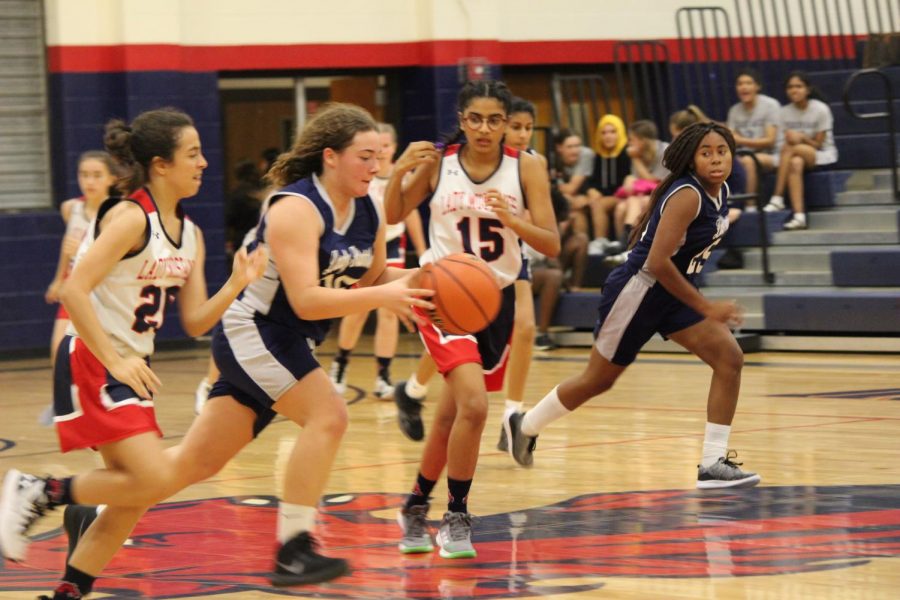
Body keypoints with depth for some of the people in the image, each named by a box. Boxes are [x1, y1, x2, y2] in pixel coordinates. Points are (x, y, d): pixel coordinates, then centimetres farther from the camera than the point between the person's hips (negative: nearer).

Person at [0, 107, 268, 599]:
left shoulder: (189, 234, 10)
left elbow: (194, 322, 9)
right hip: (91, 360, -9)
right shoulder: (131, 217, -16)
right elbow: (74, 290, -23)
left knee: (132, 495, 9)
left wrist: (236, 284, -7)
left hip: (131, 366, 9)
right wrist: (115, 361, -24)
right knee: (151, 477, -19)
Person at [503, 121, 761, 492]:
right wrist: (705, 308, -27)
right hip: (638, 290, -8)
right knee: (598, 380, 8)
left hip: (673, 291, 8)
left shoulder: (720, 192, 3)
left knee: (729, 359, -9)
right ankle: (524, 425, 32)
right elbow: (657, 262, -31)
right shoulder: (687, 195, -25)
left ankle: (713, 462, -9)